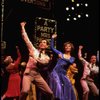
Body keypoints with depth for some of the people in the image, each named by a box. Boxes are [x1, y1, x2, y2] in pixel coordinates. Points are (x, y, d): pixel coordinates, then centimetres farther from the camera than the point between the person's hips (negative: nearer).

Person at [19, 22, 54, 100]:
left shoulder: (46, 57, 14)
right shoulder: (33, 50, 14)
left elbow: (42, 63, -10)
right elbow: (26, 38, 11)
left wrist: (34, 57, -19)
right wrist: (22, 27, 10)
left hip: (37, 75, 2)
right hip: (28, 73, -2)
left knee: (50, 93, -3)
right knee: (25, 91, -30)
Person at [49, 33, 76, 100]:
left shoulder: (72, 58, 12)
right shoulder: (61, 53, 11)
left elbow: (70, 62, -11)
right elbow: (52, 47, 11)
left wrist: (62, 58, -20)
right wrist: (53, 38, 6)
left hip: (63, 74, 3)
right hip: (56, 72, -2)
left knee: (67, 88, -2)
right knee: (58, 88, -16)